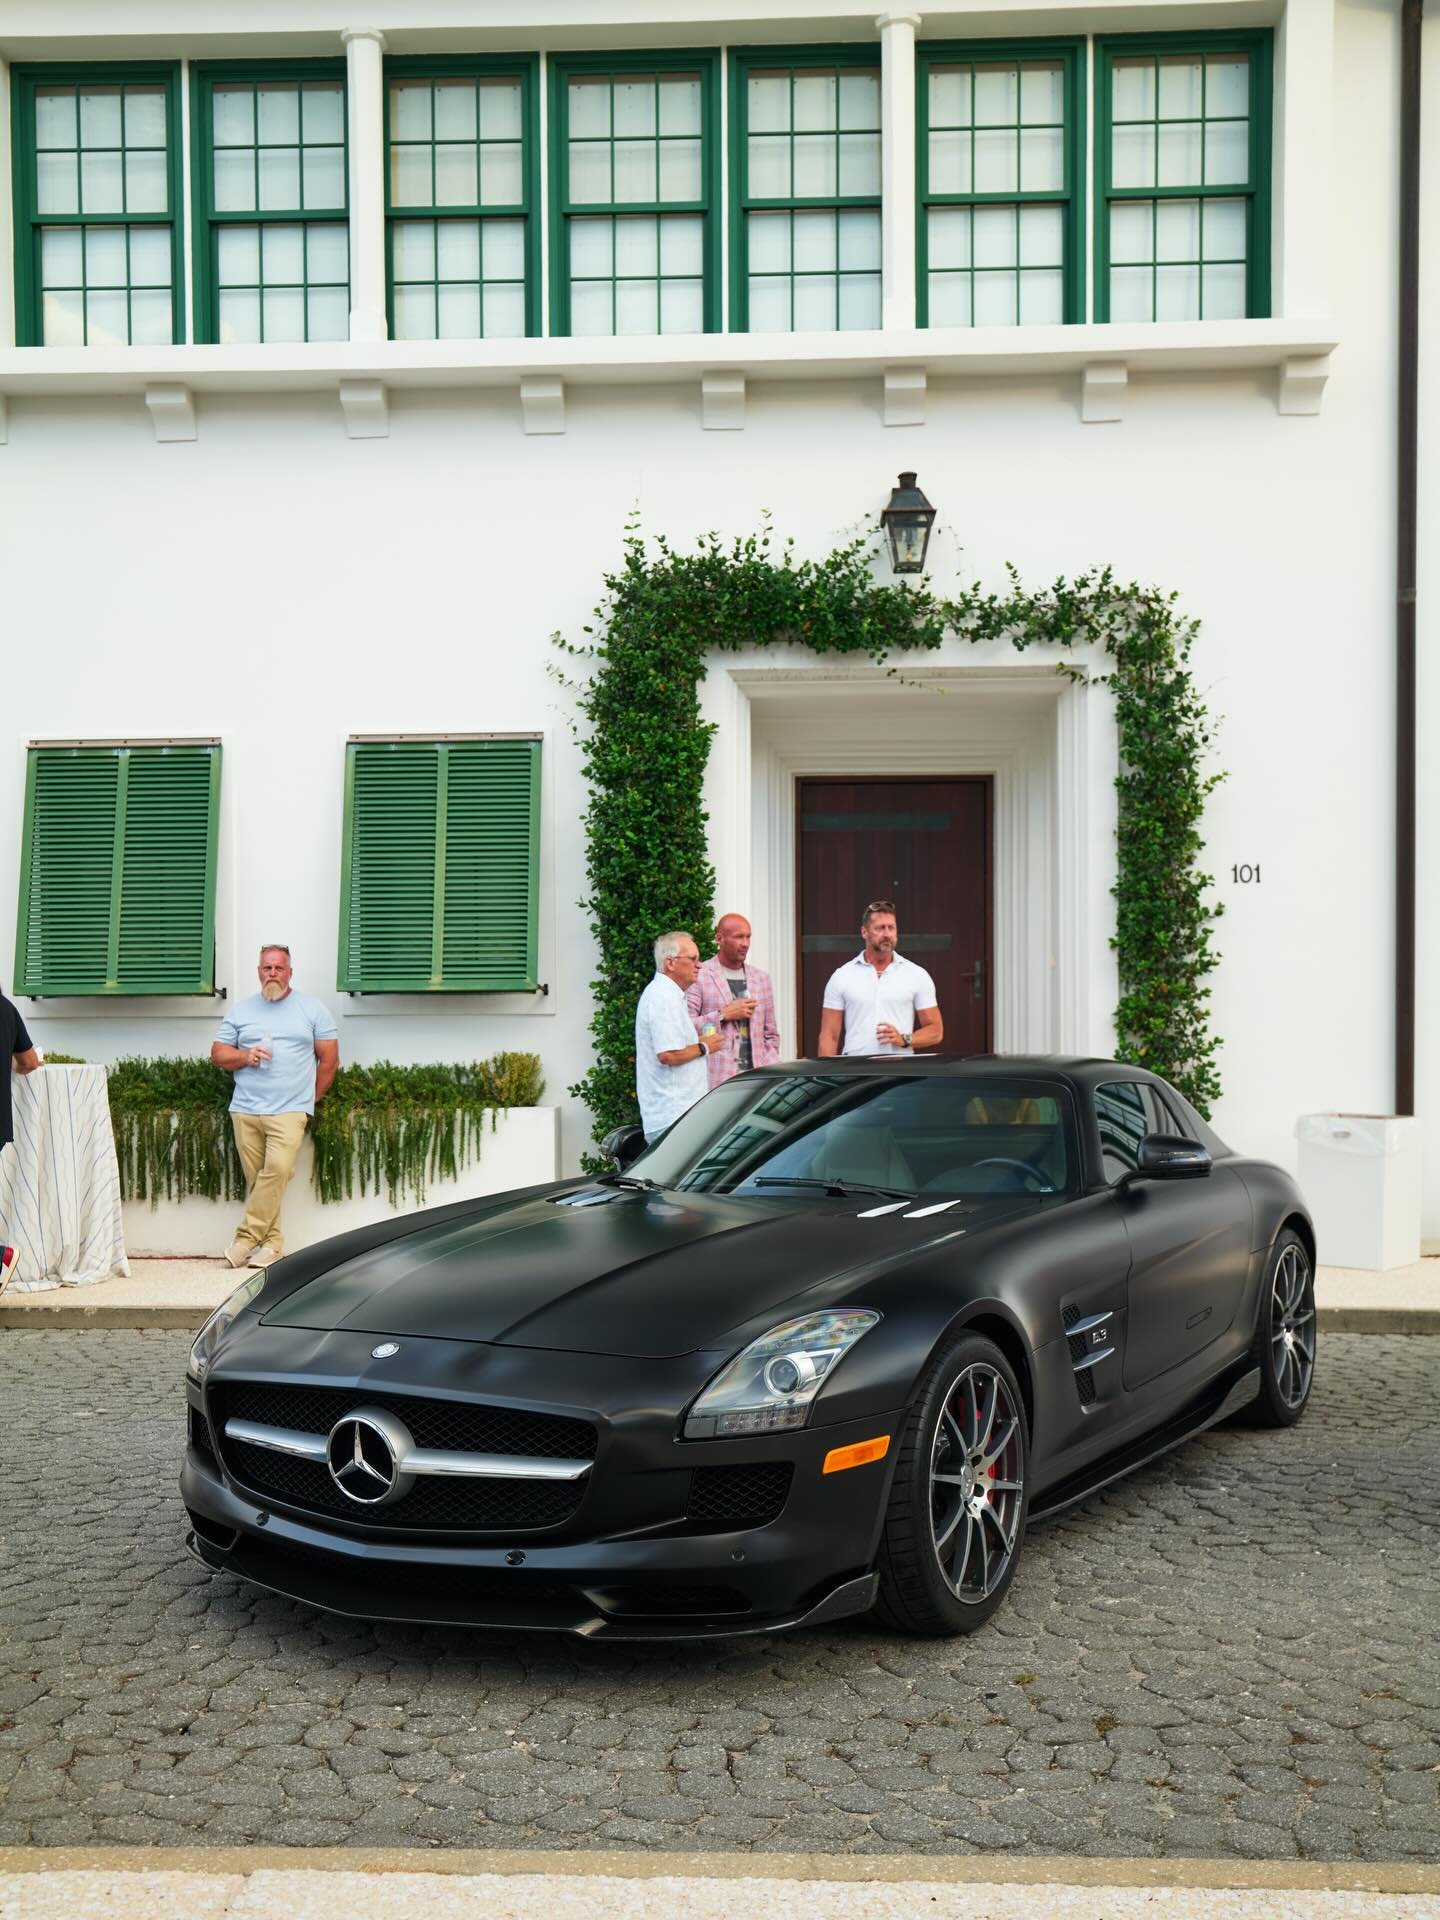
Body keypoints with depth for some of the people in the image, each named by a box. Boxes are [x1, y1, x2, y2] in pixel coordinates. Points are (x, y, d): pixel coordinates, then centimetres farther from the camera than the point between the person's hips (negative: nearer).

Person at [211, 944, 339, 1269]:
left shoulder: (313, 1010, 8)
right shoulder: (241, 1011, 14)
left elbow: (329, 1059, 9)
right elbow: (218, 1054, 14)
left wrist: (310, 1099, 6)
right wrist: (245, 1056, -6)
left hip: (289, 1111, -3)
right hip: (245, 1109, 3)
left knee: (278, 1168, -21)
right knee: (256, 1179, 0)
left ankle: (247, 1238, -16)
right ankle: (271, 1242, 7)